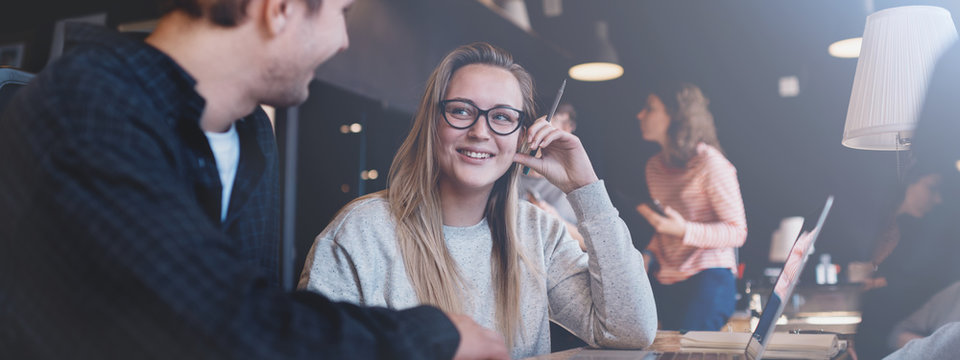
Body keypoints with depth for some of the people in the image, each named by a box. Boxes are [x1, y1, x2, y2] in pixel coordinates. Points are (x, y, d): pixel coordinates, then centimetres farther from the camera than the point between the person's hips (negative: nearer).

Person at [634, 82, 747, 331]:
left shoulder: (710, 163, -9)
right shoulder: (655, 166, 13)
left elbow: (737, 232, -10)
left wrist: (684, 230, -23)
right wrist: (650, 254, 4)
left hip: (708, 280, -7)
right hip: (664, 283, 7)